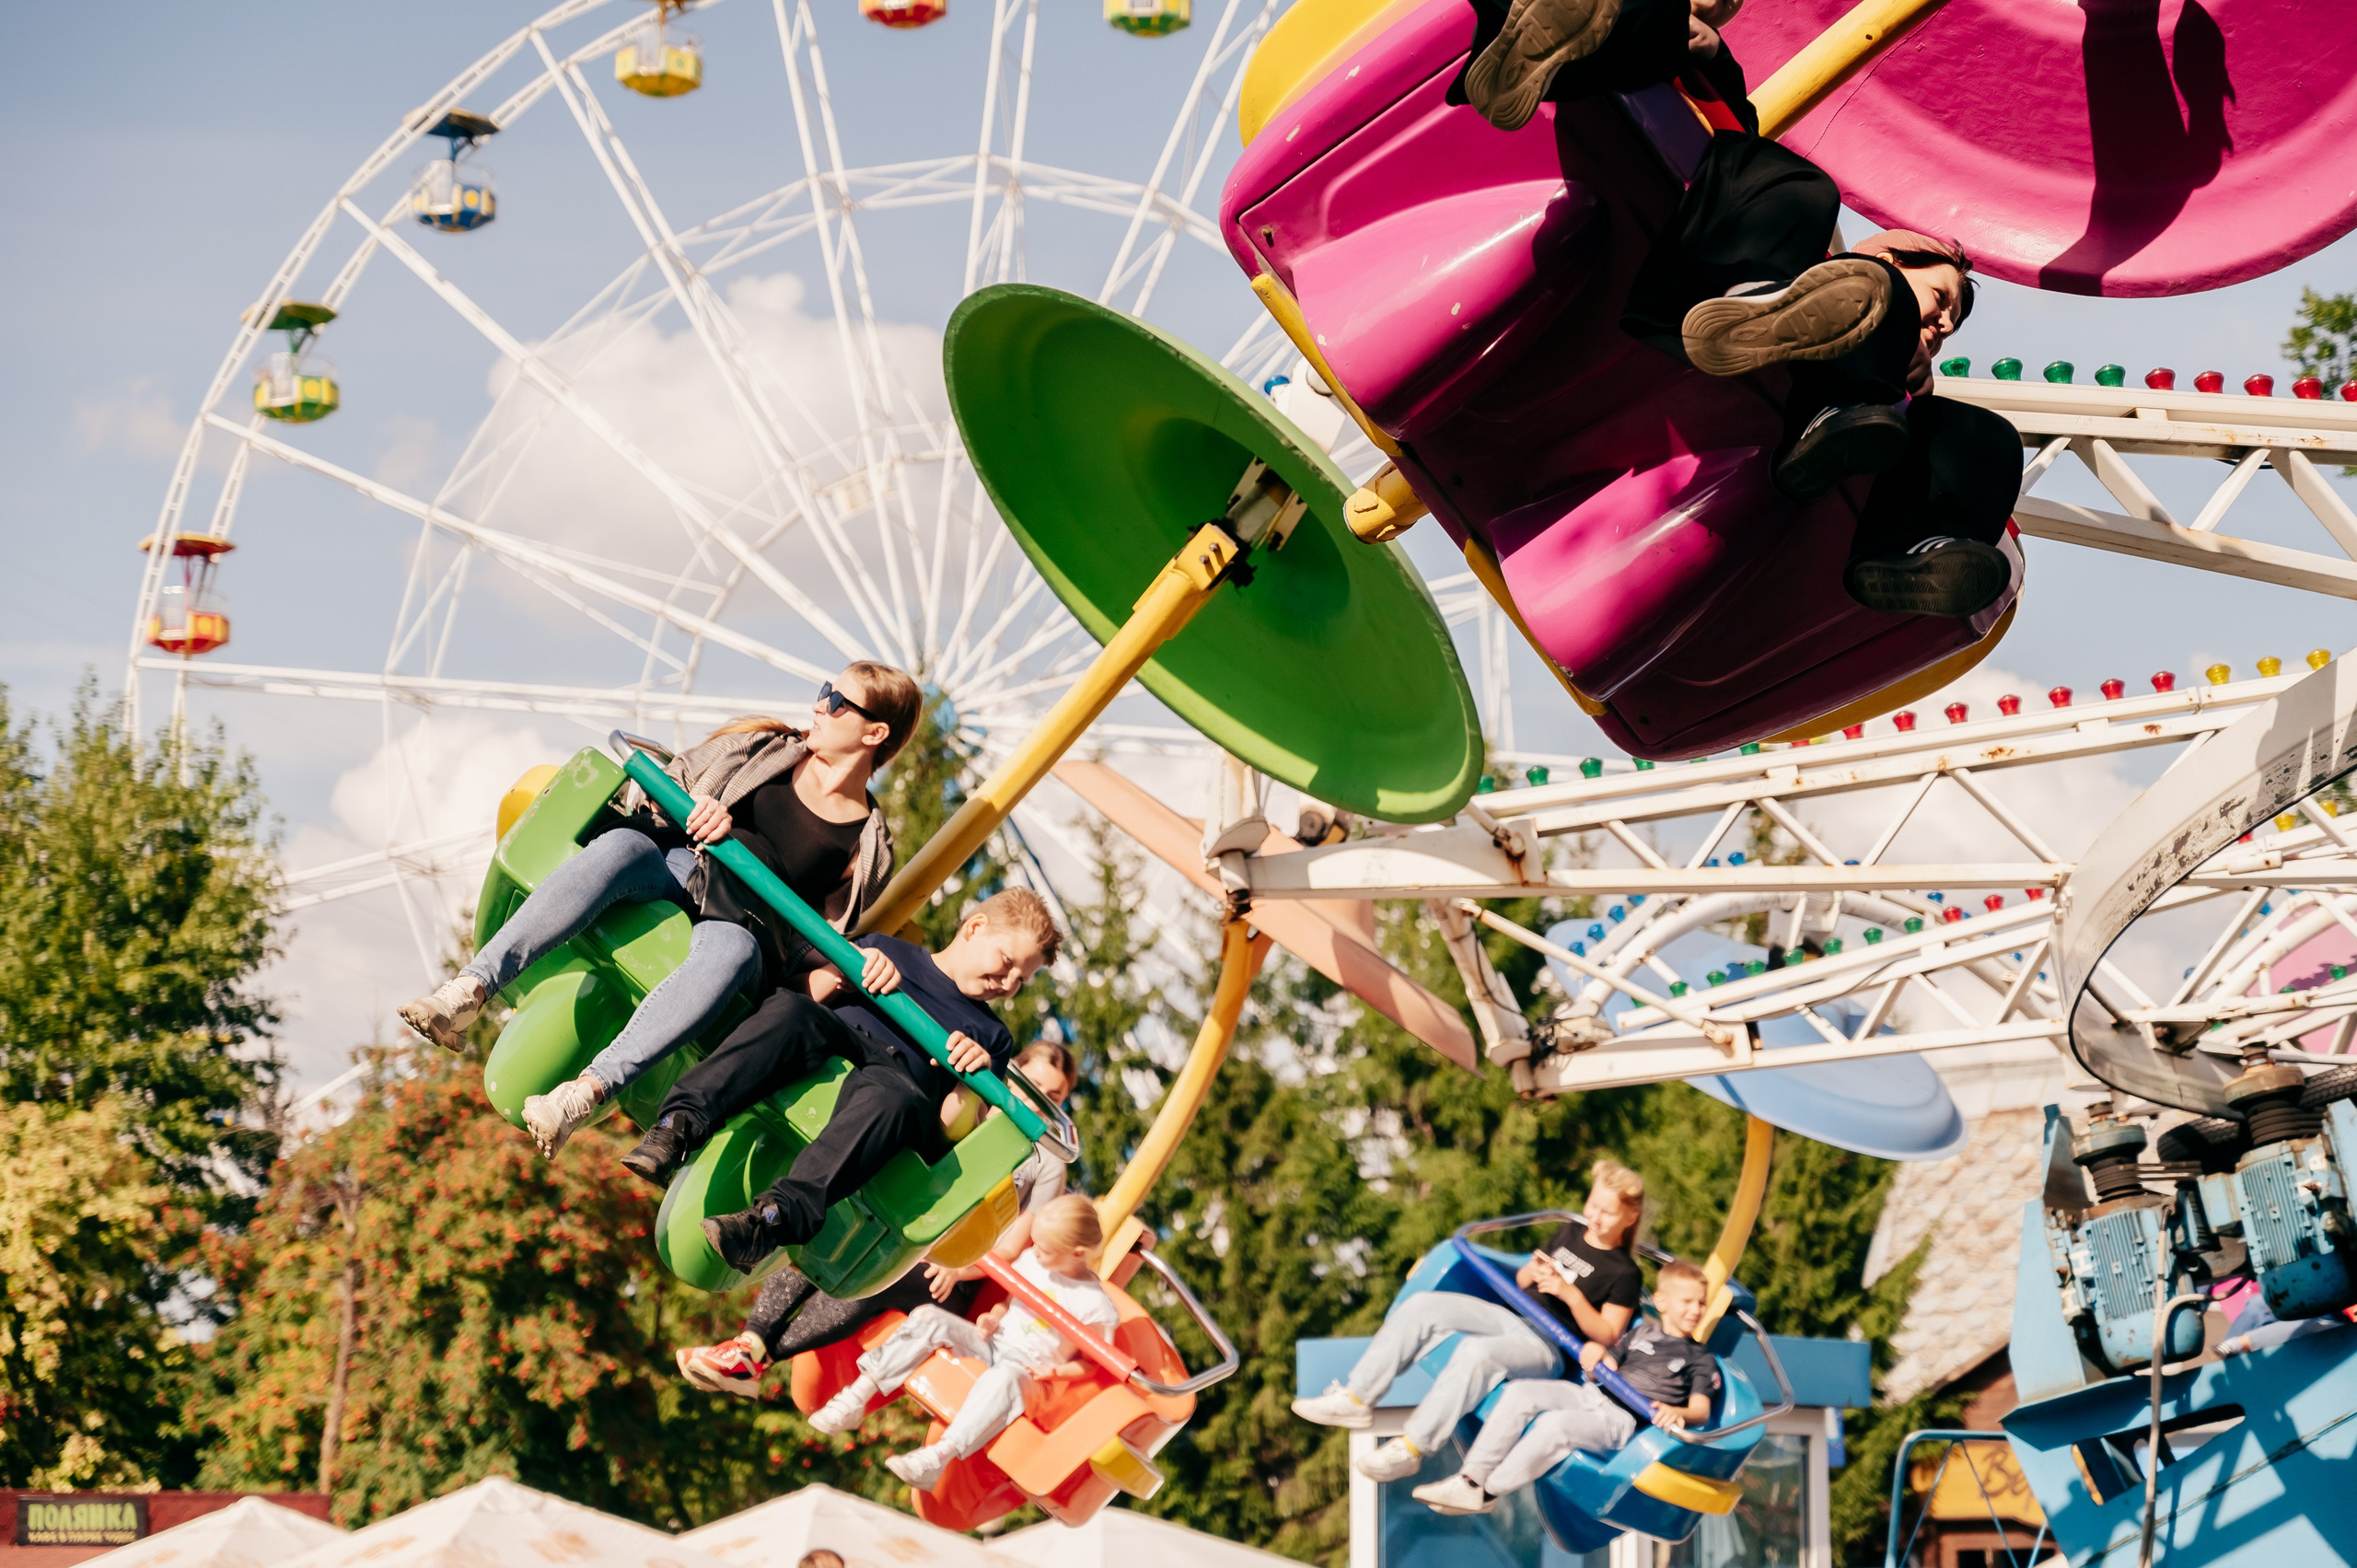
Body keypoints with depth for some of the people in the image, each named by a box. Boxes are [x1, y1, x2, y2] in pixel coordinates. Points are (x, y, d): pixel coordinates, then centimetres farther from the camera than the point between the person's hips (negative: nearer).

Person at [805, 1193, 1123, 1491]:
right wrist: (993, 1318, 0)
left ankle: (939, 1456, -55)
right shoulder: (1031, 1262, 5)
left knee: (1004, 1377, -43)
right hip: (991, 1344, 6)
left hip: (1027, 1370, -6)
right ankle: (857, 1397, -22)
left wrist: (1054, 1371, -19)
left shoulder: (1096, 1304, -12)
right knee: (928, 1318, -16)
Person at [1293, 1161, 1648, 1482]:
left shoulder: (1624, 1275, -4)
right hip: (1510, 1317, 8)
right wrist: (1530, 1273, 1)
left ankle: (1411, 1450, -37)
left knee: (1476, 1352, -38)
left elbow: (1606, 1336, -10)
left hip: (1547, 1349, -8)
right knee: (1422, 1306, -11)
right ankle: (1356, 1399, -14)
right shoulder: (1570, 1233, 17)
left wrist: (1570, 1293, -20)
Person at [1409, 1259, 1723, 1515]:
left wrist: (1676, 1413, -32)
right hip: (1592, 1396, 7)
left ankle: (1487, 1493, -23)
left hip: (1623, 1422, -7)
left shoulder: (1701, 1360, 5)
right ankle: (1471, 1478, -16)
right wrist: (1597, 1350, 0)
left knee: (1555, 1424, -33)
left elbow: (1701, 1410, -8)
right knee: (1519, 1393, -14)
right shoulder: (1641, 1333, 22)